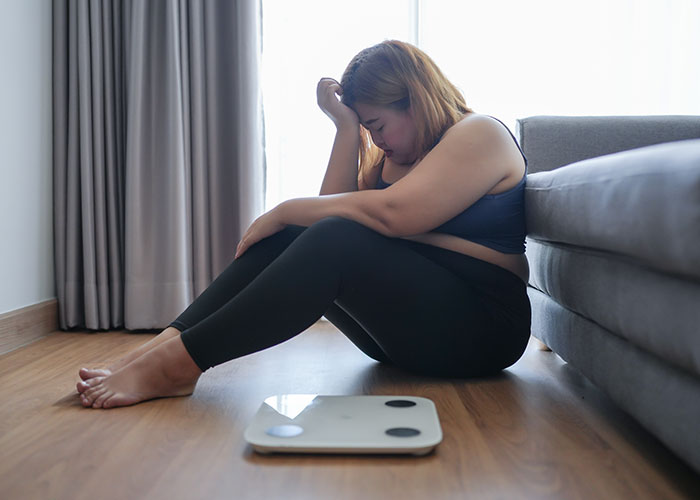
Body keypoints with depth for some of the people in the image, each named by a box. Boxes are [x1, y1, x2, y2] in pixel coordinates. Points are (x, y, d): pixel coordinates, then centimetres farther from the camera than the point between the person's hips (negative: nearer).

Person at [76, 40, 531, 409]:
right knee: (284, 240, -10)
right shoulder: (393, 154, 18)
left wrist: (285, 211, -15)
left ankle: (174, 363, -31)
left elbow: (390, 214, -24)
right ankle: (167, 344, -22)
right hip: (404, 323, 8)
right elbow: (336, 210, 0)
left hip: (479, 325, -7)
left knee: (334, 243, -30)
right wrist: (347, 129, -4)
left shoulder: (479, 134, -7)